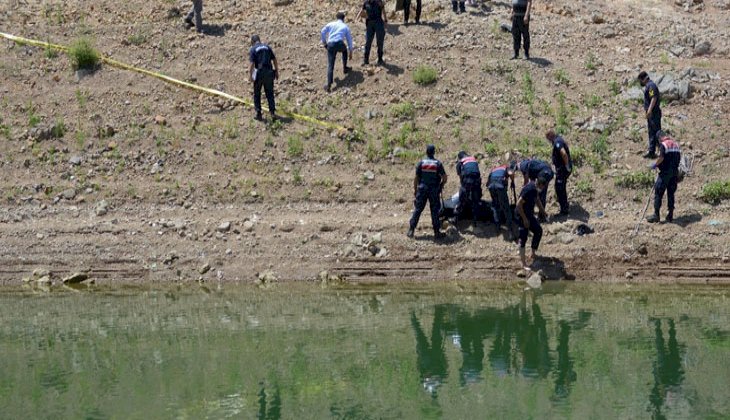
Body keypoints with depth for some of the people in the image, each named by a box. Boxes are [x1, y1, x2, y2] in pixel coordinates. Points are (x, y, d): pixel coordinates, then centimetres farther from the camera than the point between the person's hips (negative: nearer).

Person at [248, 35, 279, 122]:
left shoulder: (253, 49, -2)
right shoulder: (267, 47, 11)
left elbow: (251, 63, -12)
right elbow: (274, 60, 9)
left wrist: (250, 75, -12)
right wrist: (276, 72, 15)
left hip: (259, 73, -3)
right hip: (269, 72, 3)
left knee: (257, 94, 12)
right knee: (270, 93, 11)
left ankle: (258, 114, 11)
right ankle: (272, 112, 0)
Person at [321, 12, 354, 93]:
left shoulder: (331, 24, 20)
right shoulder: (345, 27, 20)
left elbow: (322, 32, 7)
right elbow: (349, 40, 24)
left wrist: (324, 42, 20)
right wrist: (350, 52, 33)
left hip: (330, 45, 0)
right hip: (340, 44, 0)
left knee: (330, 65, -3)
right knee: (345, 50, 39)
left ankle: (329, 84, -17)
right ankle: (345, 68, 46)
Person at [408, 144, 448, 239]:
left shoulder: (421, 163, -2)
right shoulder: (438, 163, -4)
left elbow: (416, 178, -1)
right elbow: (444, 178, -6)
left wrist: (415, 189, 10)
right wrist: (441, 185, 13)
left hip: (422, 189, 1)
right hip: (434, 191, -1)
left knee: (417, 210, 7)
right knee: (435, 211, 5)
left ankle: (411, 230, 5)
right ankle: (436, 232, 5)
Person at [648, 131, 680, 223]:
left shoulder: (663, 144, -12)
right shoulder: (675, 144, 11)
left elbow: (661, 158, -21)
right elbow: (679, 157, 14)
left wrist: (655, 164, -5)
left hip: (665, 171, -7)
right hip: (675, 172, 7)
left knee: (658, 193, 0)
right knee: (671, 193, 13)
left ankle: (656, 215, 0)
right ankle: (670, 215, 14)